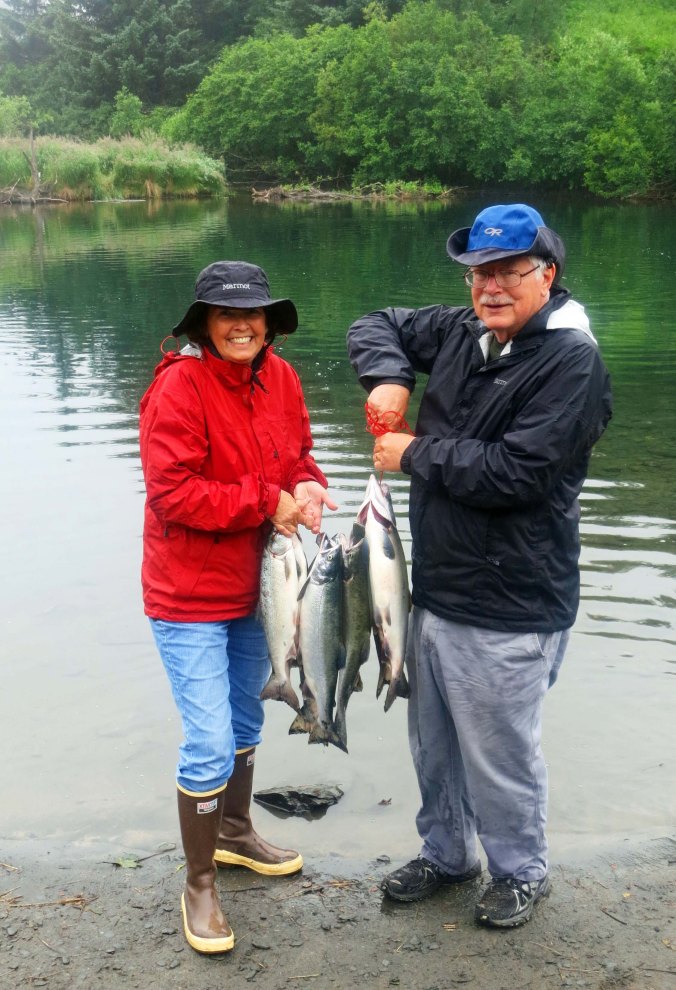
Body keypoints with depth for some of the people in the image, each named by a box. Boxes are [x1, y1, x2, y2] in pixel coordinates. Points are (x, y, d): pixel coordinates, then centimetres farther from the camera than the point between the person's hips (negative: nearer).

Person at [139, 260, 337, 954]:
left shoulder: (279, 378, 0)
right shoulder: (179, 386, -20)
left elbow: (297, 453, 11)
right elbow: (171, 492, -25)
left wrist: (307, 487, -12)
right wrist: (267, 503, -24)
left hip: (255, 585, 7)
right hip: (191, 596, -7)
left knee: (246, 718, 23)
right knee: (209, 745, -5)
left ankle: (235, 832, 46)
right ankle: (198, 885, 16)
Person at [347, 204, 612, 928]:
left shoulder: (571, 360, -16)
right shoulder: (460, 333, 6)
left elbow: (515, 472, -25)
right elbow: (375, 328, 18)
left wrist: (415, 454, -14)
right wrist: (387, 378, -4)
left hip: (506, 615, -7)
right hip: (435, 592, 7)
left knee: (500, 757, 10)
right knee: (433, 745, 22)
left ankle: (520, 873, 35)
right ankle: (446, 852, 45)